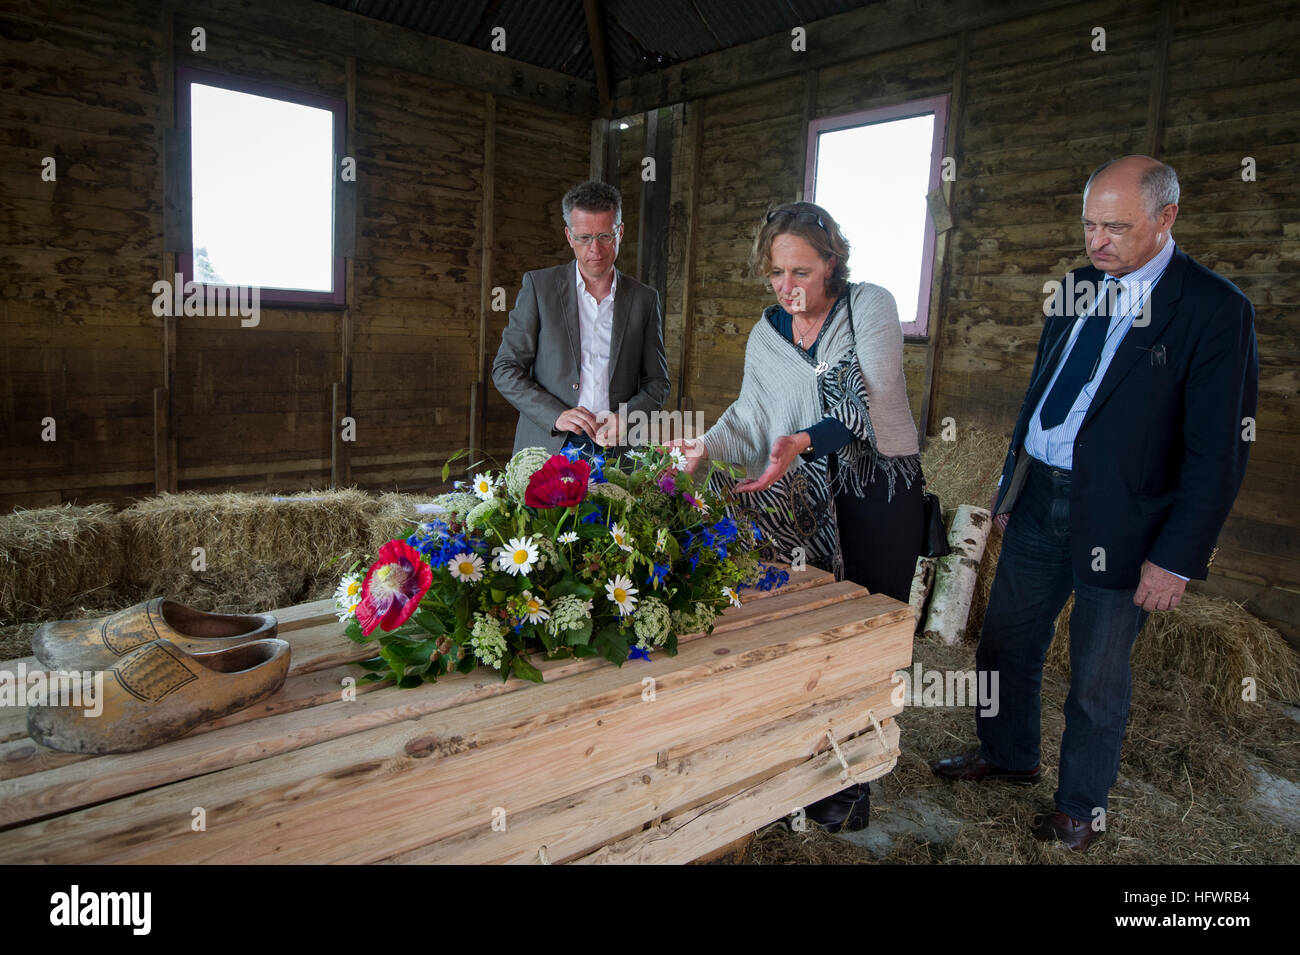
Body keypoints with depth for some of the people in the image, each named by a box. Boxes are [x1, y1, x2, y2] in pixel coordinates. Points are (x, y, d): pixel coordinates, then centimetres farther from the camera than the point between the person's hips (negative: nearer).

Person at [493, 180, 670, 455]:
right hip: (547, 448, -1)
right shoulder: (539, 285, 6)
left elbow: (657, 382, 14)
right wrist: (556, 415, -10)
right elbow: (505, 370, 4)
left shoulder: (644, 299, 11)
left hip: (615, 452, 2)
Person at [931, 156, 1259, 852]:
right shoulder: (1078, 290, 8)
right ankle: (1006, 755, 42)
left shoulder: (1215, 310, -12)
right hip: (1040, 499, 6)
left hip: (1119, 519, -6)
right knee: (1005, 642, 17)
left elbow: (1218, 450, -13)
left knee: (1097, 677, 10)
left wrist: (1177, 558, -15)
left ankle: (1082, 806, 33)